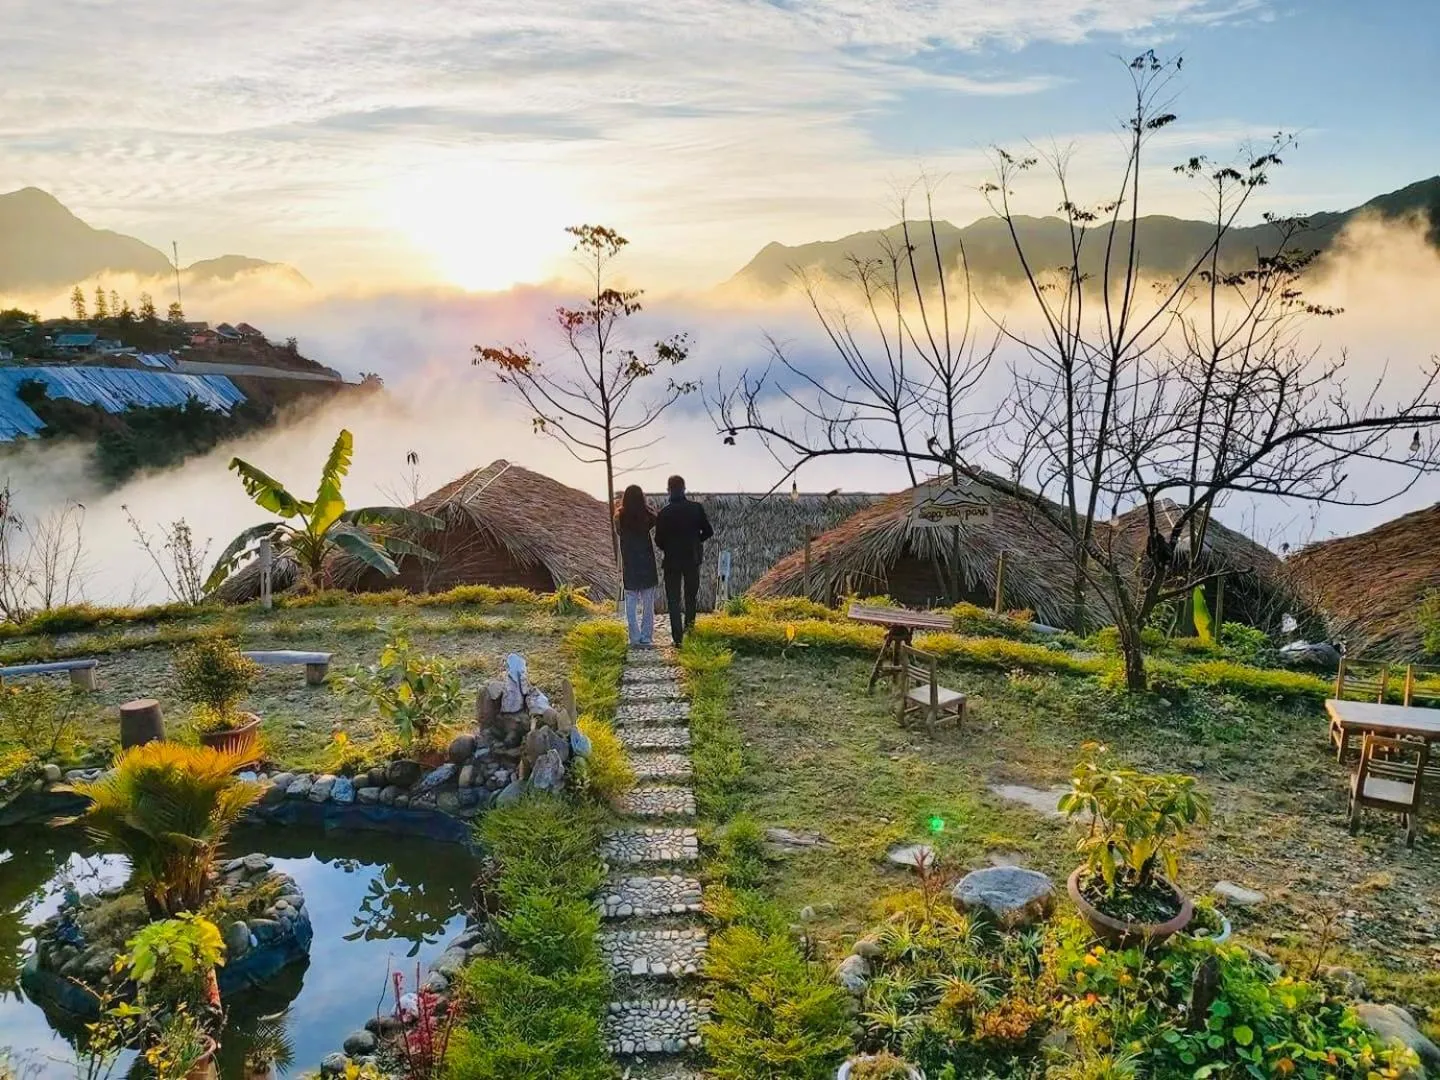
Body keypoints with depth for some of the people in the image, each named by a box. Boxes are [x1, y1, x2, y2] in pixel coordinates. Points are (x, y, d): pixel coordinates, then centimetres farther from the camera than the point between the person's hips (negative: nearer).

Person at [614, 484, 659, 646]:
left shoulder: (620, 516, -5)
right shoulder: (647, 515, -9)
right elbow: (655, 521, 11)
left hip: (629, 564, 1)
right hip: (646, 562, -1)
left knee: (631, 602, 6)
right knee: (648, 602, 8)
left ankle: (635, 637, 3)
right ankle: (647, 636, 9)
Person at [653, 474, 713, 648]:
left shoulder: (664, 512, -10)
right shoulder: (696, 508, -7)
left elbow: (659, 540, -6)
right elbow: (708, 532, -1)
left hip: (672, 561, -2)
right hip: (692, 559, 2)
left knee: (673, 601, 5)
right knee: (691, 597, 19)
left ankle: (678, 639, 1)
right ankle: (689, 632, 19)